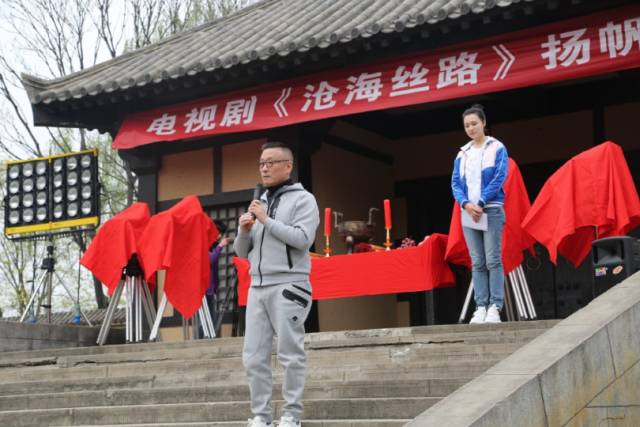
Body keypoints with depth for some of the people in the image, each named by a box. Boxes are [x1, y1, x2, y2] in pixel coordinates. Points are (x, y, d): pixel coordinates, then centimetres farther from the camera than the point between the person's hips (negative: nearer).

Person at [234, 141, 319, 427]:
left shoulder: (302, 199, 1)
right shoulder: (259, 203, 20)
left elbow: (303, 239, -14)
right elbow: (242, 252, 21)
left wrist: (267, 220, -10)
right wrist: (244, 230, 0)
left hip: (288, 286, -6)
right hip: (257, 287, 6)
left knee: (290, 354, -4)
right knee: (254, 357, 3)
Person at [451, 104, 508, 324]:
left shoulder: (497, 148, 3)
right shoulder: (462, 153, 14)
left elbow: (499, 178, -7)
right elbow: (455, 182, 9)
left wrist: (481, 203, -14)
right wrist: (466, 204, -10)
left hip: (491, 211, -4)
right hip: (468, 212, 4)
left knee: (493, 260, -8)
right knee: (477, 263, 2)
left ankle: (494, 307, -9)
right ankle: (480, 307, 1)